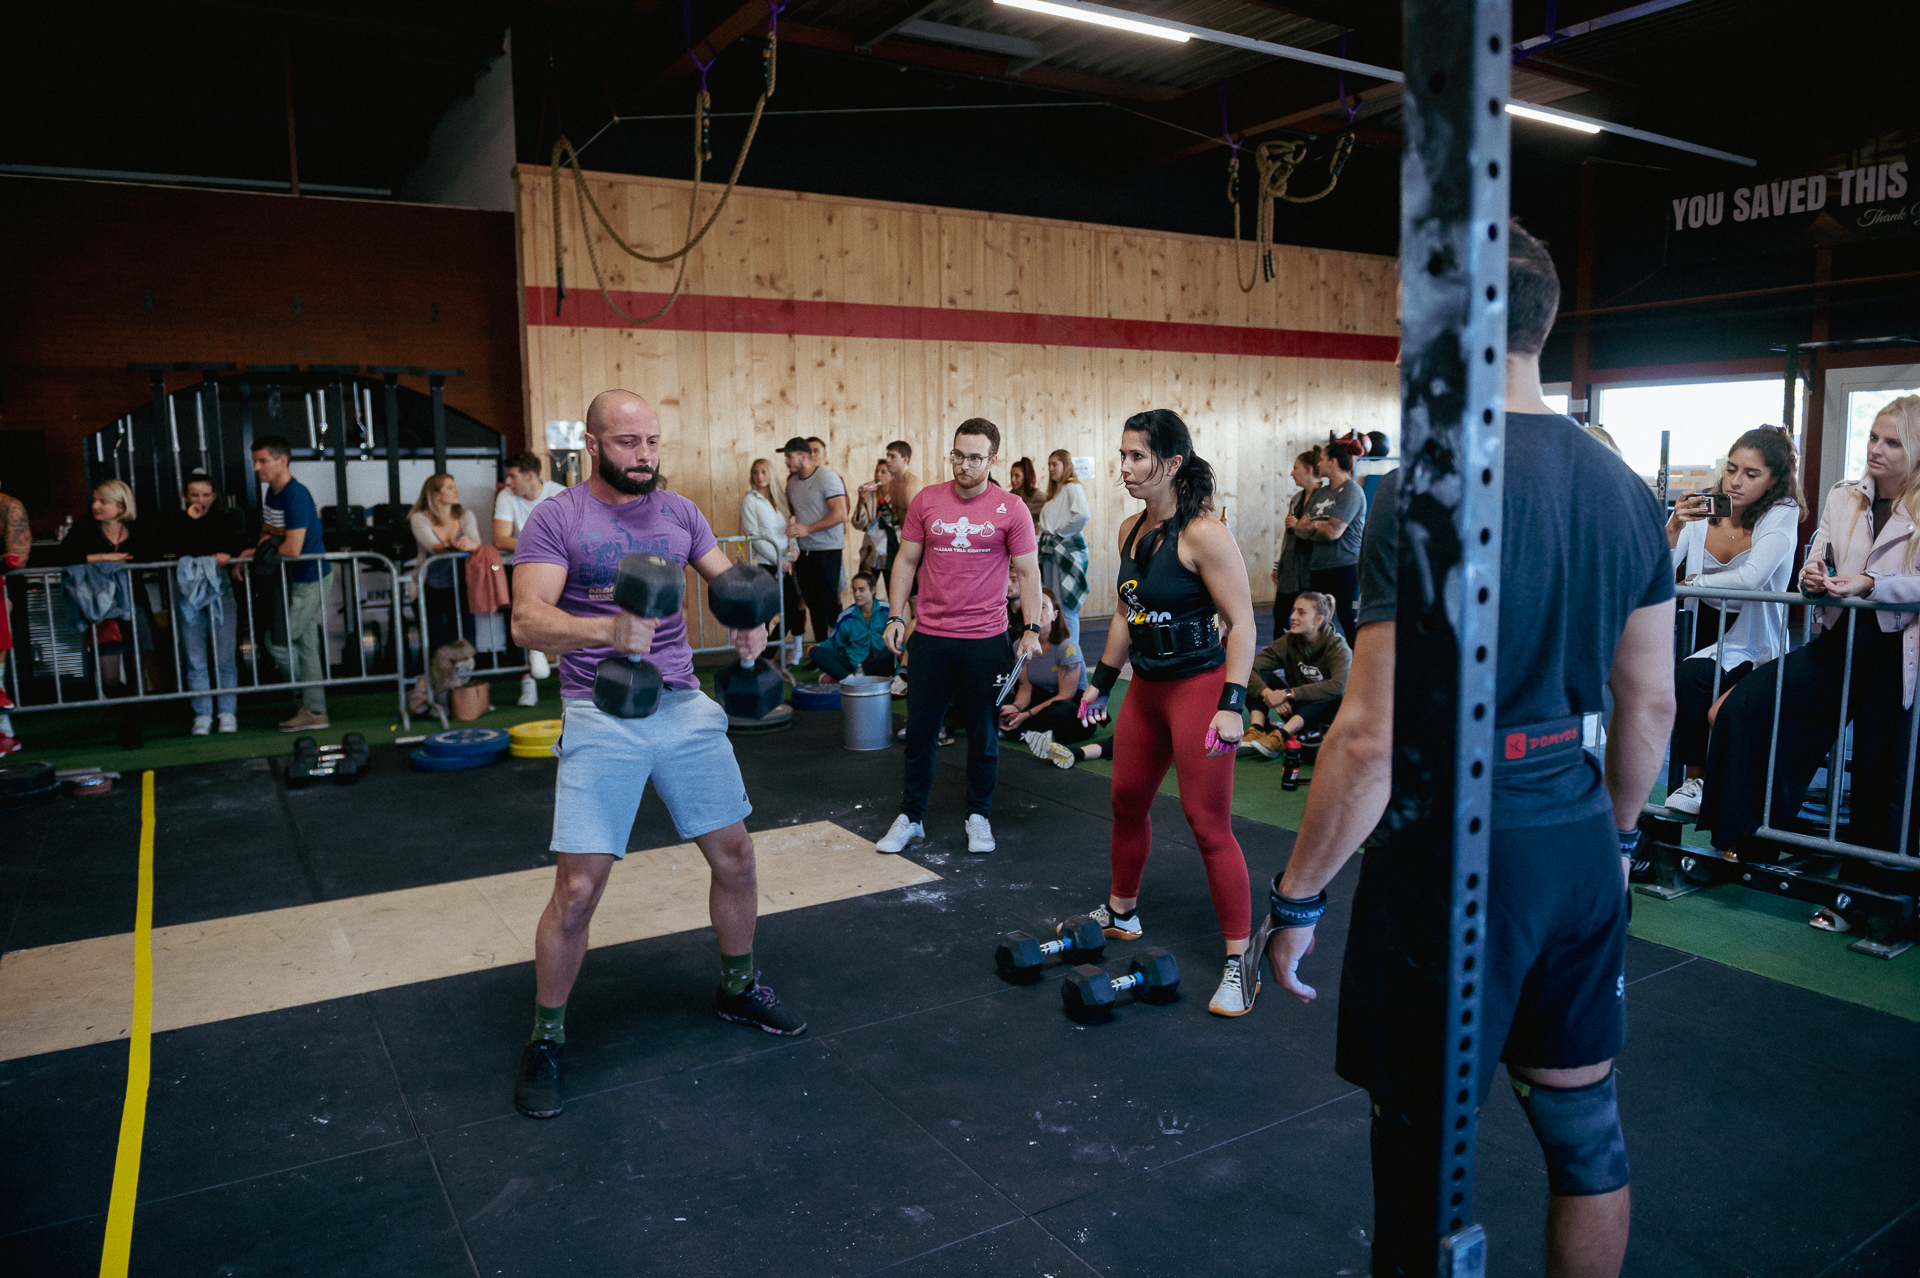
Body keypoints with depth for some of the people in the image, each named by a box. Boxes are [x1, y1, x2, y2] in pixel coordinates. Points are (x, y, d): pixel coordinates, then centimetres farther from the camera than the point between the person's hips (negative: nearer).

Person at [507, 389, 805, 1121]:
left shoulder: (679, 511, 8)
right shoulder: (556, 519, -7)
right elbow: (527, 622, -17)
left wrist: (751, 623, -13)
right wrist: (607, 629, -37)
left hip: (685, 707, 5)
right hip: (601, 718, -5)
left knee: (735, 855, 11)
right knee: (578, 889, -6)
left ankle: (738, 987, 35)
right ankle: (545, 1040, 16)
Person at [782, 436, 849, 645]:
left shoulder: (827, 477, -11)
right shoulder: (792, 482, 12)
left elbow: (840, 514, -20)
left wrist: (807, 529, -21)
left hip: (826, 551, -7)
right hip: (803, 552, 7)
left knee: (829, 605, -6)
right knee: (813, 604, 10)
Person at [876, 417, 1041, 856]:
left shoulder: (1011, 509, -3)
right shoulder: (926, 500, 2)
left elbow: (1028, 573, 0)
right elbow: (906, 561, 8)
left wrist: (1032, 629, -8)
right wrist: (896, 616, 1)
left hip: (985, 639, -2)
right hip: (929, 635, 2)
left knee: (983, 732, 9)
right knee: (920, 730, 9)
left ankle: (979, 817, 26)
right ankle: (910, 818, 23)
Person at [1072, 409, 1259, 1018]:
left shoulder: (1202, 534, -18)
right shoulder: (1130, 530, 6)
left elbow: (1242, 623, -17)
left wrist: (1232, 705, -23)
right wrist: (1101, 681, 20)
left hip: (1199, 687, -8)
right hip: (1146, 688, 8)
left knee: (1208, 824, -5)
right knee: (1127, 803, 19)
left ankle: (1239, 961, 5)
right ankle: (1121, 913, 40)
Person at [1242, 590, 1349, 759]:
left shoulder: (1338, 648, -17)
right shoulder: (1289, 642, -7)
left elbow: (1338, 686, -38)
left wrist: (1288, 693, -41)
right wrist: (1268, 694, -37)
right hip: (1295, 710, 4)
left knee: (1326, 694, -37)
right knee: (1261, 674, -15)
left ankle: (1280, 737, -46)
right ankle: (1256, 730, -35)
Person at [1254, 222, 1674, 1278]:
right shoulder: (1624, 486, 5)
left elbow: (1375, 736, -21)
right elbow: (1650, 703, 12)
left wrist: (1298, 896, -11)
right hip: (1580, 846, 8)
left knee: (1426, 1159, 10)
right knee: (1584, 1128, 23)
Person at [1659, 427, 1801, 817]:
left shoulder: (1782, 514, -9)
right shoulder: (1699, 508, 0)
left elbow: (1753, 577, -26)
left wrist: (1690, 581, -15)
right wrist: (1674, 528, -27)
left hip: (1751, 643, -4)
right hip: (1700, 633, 4)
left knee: (1687, 677, -30)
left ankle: (1697, 778, -8)